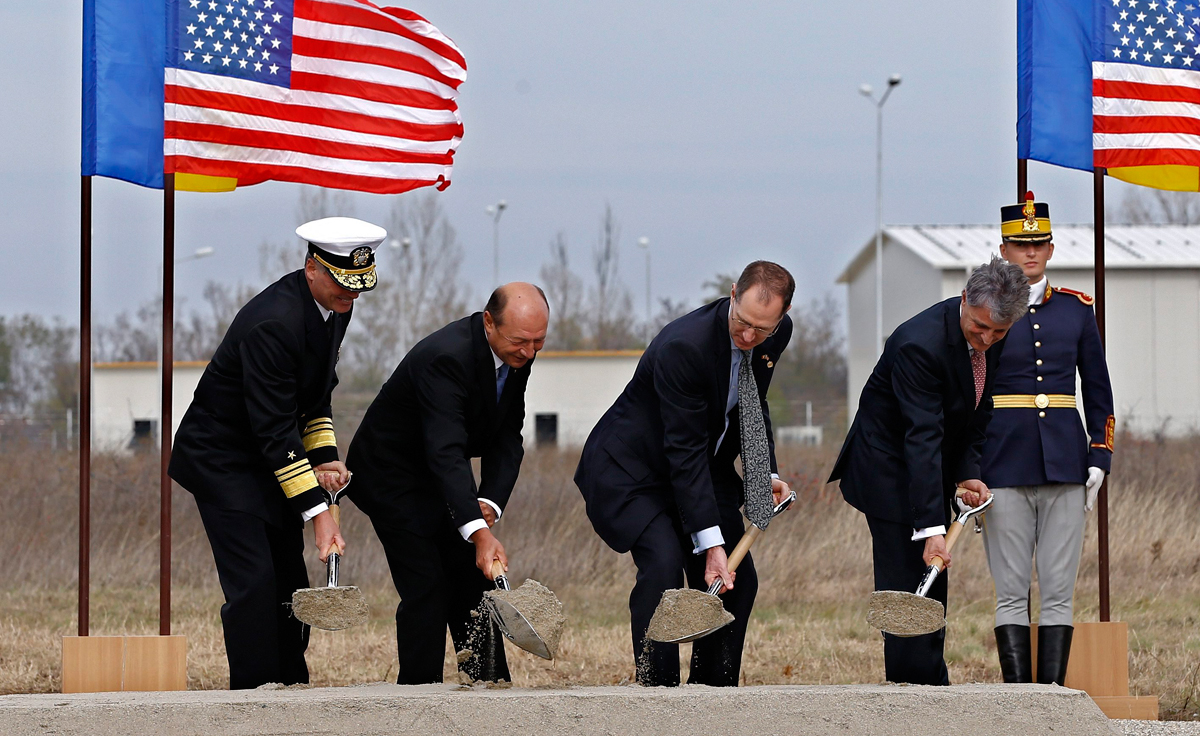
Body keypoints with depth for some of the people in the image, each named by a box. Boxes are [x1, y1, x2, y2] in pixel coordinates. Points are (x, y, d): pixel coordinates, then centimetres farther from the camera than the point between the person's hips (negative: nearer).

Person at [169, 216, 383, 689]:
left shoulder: (336, 308, -1)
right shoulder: (273, 322, -30)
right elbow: (274, 429, -30)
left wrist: (324, 456, -3)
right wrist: (316, 512, -31)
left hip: (269, 457, 9)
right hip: (221, 458, -9)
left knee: (289, 580, 6)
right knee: (254, 581, -15)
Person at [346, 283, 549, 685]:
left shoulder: (518, 353, -10)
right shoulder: (446, 358, -35)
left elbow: (507, 437, -5)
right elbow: (446, 454, -44)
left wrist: (490, 503, -23)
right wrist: (480, 534, -53)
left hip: (439, 479, 8)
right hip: (392, 474, -8)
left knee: (474, 580, 6)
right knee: (426, 587, -13)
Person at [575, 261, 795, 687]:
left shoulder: (778, 333, -9)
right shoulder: (683, 346, -32)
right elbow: (684, 451, -31)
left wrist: (766, 474, -3)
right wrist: (711, 544, -33)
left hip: (706, 470, 7)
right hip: (631, 471, -7)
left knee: (738, 580, -1)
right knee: (663, 564, -26)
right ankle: (657, 692, -21)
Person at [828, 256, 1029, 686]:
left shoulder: (995, 340, -8)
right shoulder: (920, 343, -32)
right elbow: (922, 440, -35)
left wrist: (967, 471, -11)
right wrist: (931, 528, -37)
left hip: (931, 468, 8)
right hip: (889, 468, -8)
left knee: (934, 582, 9)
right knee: (906, 581, -11)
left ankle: (934, 686, 14)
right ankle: (912, 689, -12)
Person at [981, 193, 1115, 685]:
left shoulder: (1076, 309, 10)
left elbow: (1098, 391, 13)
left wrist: (1098, 459, 4)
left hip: (1065, 463, 2)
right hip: (1004, 467, -2)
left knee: (1059, 590, 0)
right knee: (1011, 592, -2)